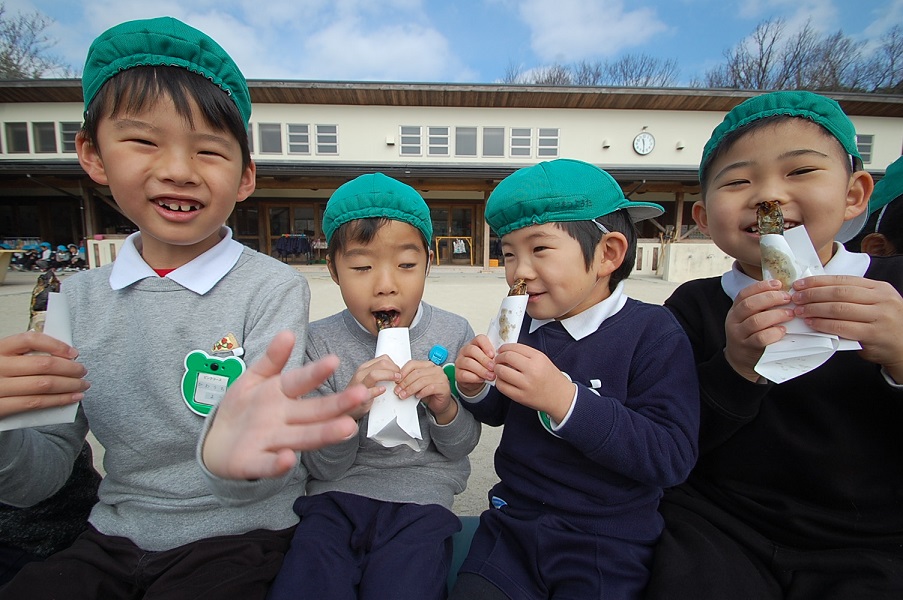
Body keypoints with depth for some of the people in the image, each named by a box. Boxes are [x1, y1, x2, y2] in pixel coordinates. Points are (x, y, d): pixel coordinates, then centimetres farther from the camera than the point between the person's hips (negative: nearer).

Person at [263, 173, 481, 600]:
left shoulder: (452, 334, -5)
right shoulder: (321, 343, -4)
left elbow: (462, 447, 2)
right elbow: (322, 468, -4)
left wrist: (445, 409, -20)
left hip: (420, 496, 0)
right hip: (336, 495, 1)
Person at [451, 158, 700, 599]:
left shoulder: (652, 332, -15)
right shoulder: (521, 324, -3)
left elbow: (672, 457, -24)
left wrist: (565, 399, -34)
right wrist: (475, 389, -13)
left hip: (607, 546, -3)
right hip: (513, 522, 4)